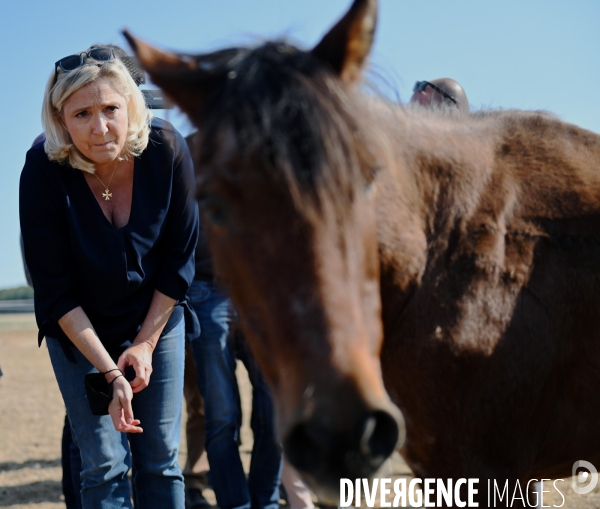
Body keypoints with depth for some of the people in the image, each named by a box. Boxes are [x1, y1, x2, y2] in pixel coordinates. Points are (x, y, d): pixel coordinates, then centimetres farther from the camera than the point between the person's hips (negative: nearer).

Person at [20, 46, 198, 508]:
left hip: (157, 318, 2)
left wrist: (146, 343, -7)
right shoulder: (43, 171, -25)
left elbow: (180, 259, -8)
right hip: (79, 330, -2)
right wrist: (109, 371, -20)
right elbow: (56, 290, -18)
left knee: (161, 460, 6)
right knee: (105, 466, -4)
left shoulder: (167, 149, -20)